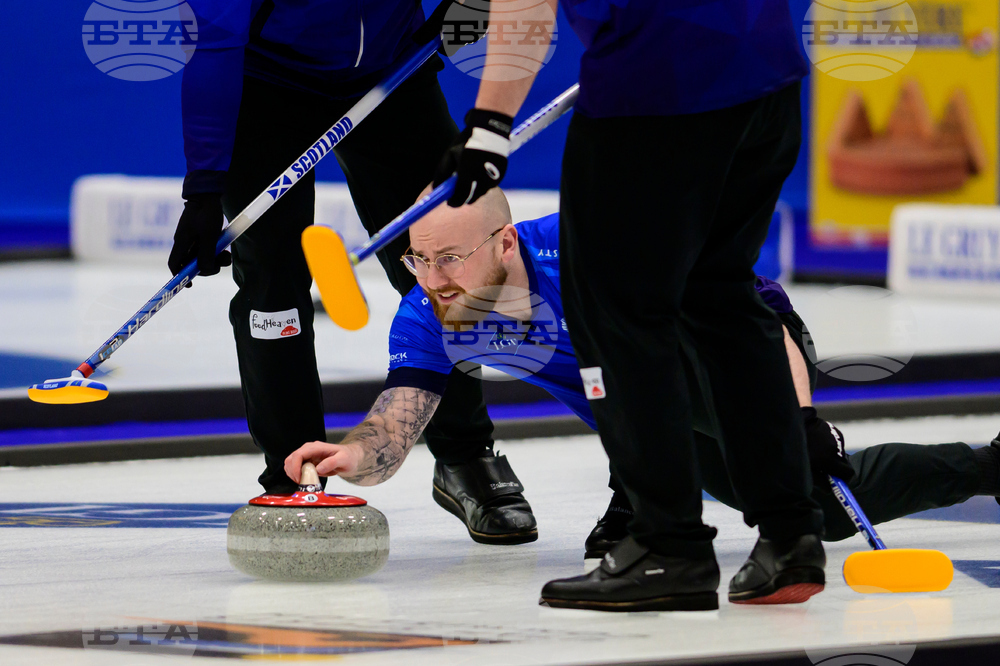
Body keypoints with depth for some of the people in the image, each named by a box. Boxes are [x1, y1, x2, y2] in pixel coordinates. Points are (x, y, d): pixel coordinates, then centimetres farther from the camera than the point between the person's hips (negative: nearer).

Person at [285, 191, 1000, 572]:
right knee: (826, 515, 15)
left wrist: (800, 414, -48)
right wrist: (350, 455, -53)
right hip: (671, 431, 5)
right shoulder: (429, 317, -23)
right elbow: (393, 433, -29)